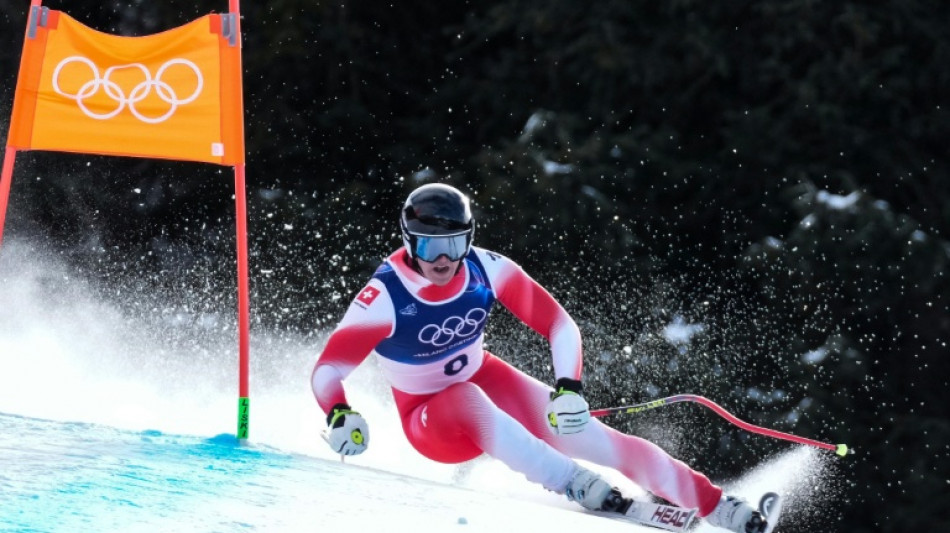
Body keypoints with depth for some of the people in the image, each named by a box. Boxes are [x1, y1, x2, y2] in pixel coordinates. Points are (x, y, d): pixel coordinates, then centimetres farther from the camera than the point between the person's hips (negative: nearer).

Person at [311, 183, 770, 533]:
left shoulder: (486, 270, -19)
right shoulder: (384, 298, -27)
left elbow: (559, 325, -13)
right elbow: (327, 370, -27)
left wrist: (569, 389, -29)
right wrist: (339, 416, -48)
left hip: (486, 381, 3)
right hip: (431, 420, -3)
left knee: (591, 437, -13)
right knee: (467, 398, -38)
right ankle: (578, 487, -45)